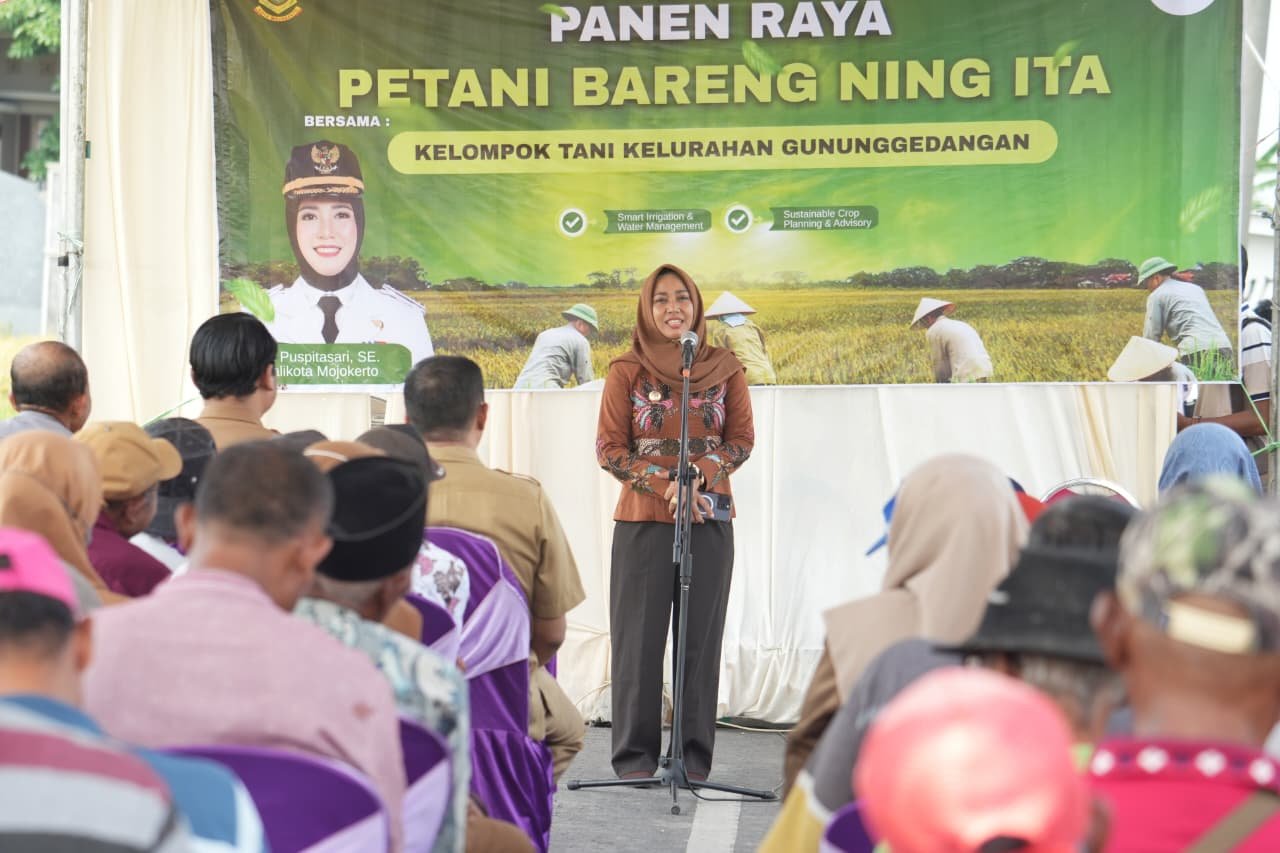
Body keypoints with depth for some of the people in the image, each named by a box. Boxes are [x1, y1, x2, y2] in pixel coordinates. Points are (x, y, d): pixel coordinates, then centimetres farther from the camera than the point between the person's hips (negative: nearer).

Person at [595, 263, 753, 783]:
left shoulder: (725, 368, 6)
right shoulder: (626, 371, 2)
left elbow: (743, 439, 6)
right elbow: (609, 448, 0)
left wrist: (698, 472, -13)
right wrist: (664, 485, -13)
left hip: (710, 520, 1)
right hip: (642, 520, -1)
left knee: (700, 636, 3)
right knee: (639, 636, 0)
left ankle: (695, 755, 11)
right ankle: (635, 754, 8)